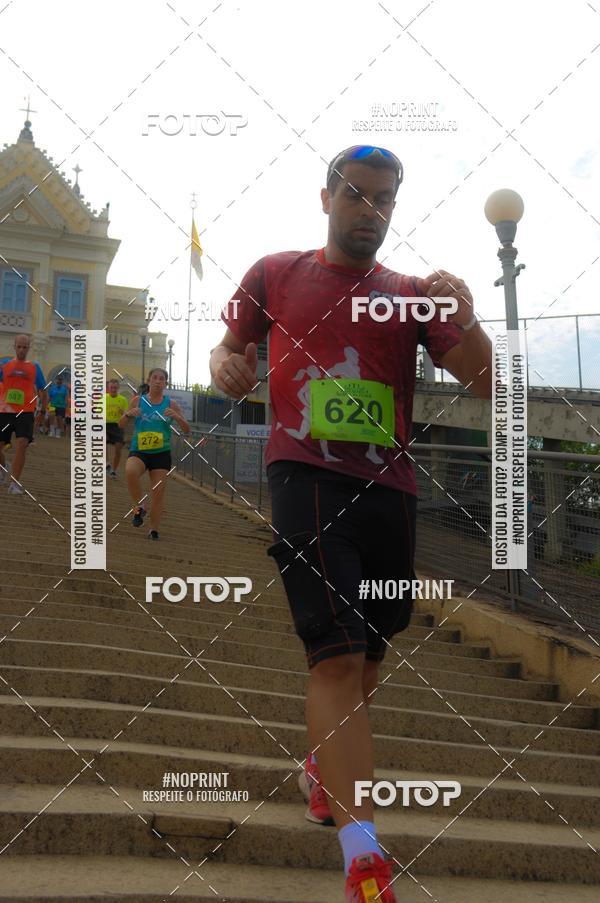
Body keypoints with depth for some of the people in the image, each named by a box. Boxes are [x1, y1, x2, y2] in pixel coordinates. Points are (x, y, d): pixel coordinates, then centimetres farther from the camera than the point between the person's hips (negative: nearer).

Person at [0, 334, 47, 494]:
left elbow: (42, 391, 14)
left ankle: (14, 483, -14)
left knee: (21, 444, -19)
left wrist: (43, 410, 7)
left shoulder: (34, 368, 9)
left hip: (25, 413, -1)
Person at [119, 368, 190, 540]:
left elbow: (187, 429, 2)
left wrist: (176, 416, -17)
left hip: (161, 453, 1)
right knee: (130, 471, -32)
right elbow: (121, 425, 5)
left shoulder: (171, 404, 2)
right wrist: (128, 414, -17)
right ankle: (139, 507, -9)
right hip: (138, 451, -1)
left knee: (158, 493, -1)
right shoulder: (138, 401, 2)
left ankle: (154, 530, 16)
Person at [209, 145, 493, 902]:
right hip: (306, 476, -3)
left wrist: (464, 321, -17)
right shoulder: (274, 275, 8)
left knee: (369, 654, 15)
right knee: (339, 656, -17)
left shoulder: (412, 294, 10)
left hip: (389, 487, 4)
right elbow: (231, 347, 19)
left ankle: (324, 769, 44)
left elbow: (486, 385, 3)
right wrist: (225, 364, -6)